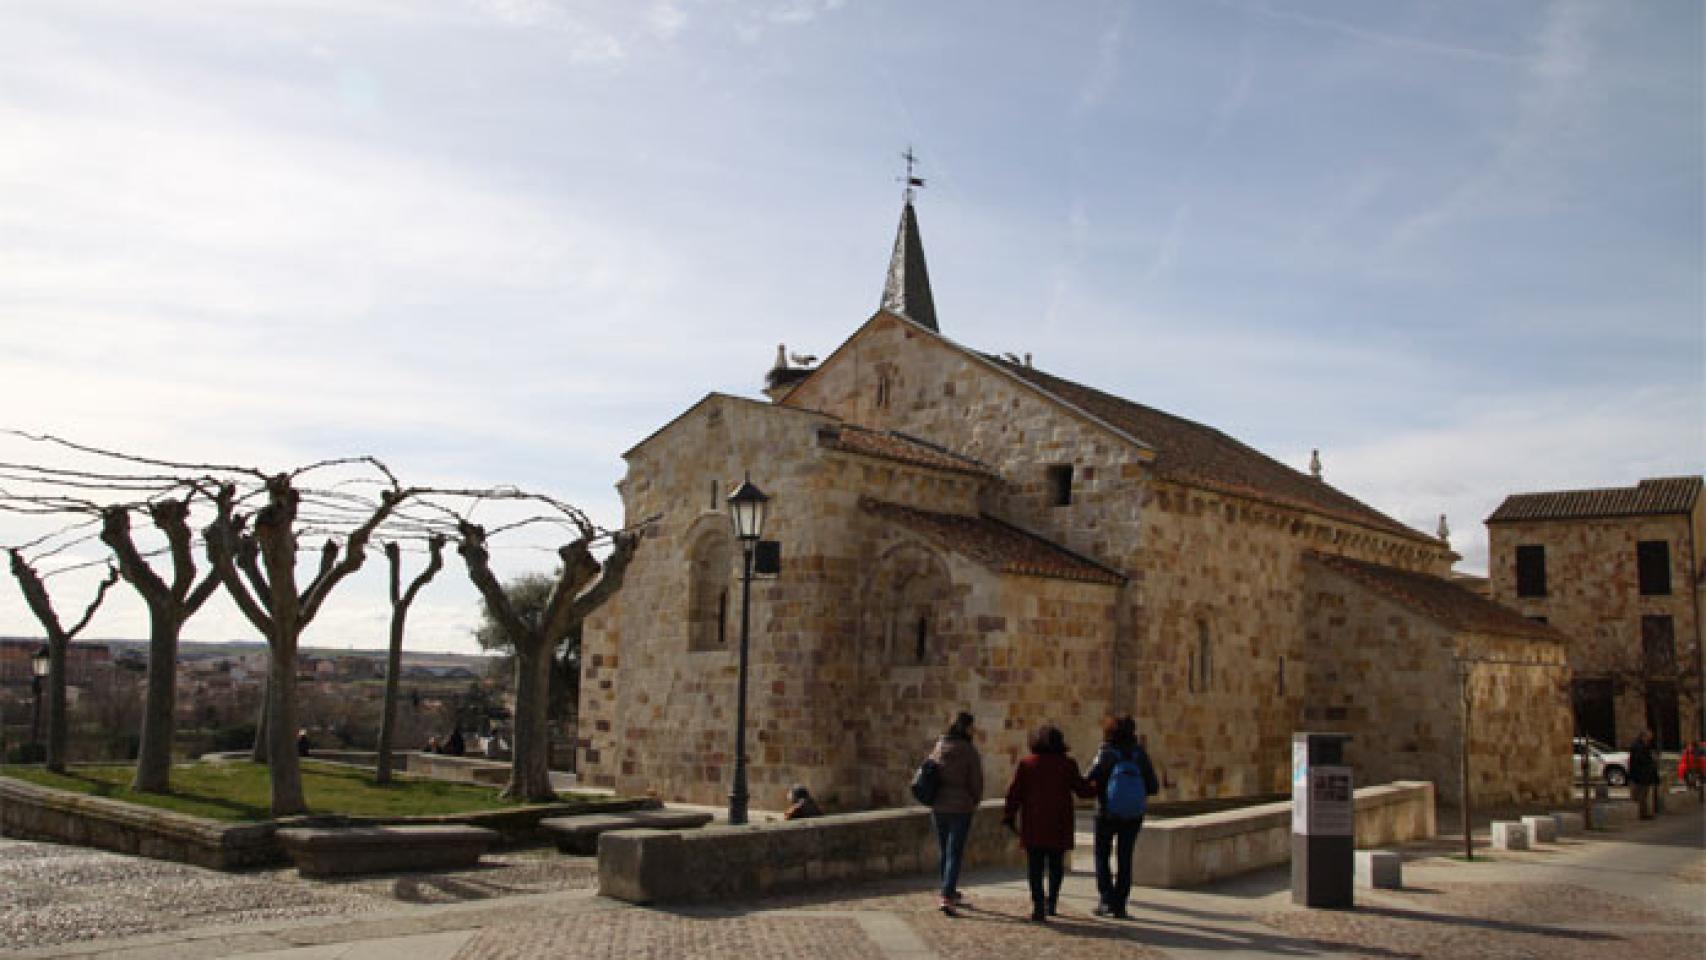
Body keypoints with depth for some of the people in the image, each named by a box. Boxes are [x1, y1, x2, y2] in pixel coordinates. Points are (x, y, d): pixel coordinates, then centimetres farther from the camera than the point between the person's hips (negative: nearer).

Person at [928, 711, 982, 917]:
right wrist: (974, 802, 12)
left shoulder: (938, 748, 3)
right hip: (961, 807, -5)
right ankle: (946, 896, -14)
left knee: (945, 852, 18)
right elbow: (976, 782, -7)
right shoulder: (969, 751, -11)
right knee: (955, 854, -3)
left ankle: (951, 894, 29)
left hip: (938, 807, 5)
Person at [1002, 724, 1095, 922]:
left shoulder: (1026, 764, -1)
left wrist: (1009, 816, 4)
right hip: (1058, 824, 1)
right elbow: (1082, 789, 5)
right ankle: (1051, 901, 13)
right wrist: (1098, 788, 24)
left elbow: (1014, 792, -3)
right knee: (1056, 864, 15)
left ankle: (1038, 906, -5)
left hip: (1033, 824, -1)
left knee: (1035, 866, 2)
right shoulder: (1068, 764, 0)